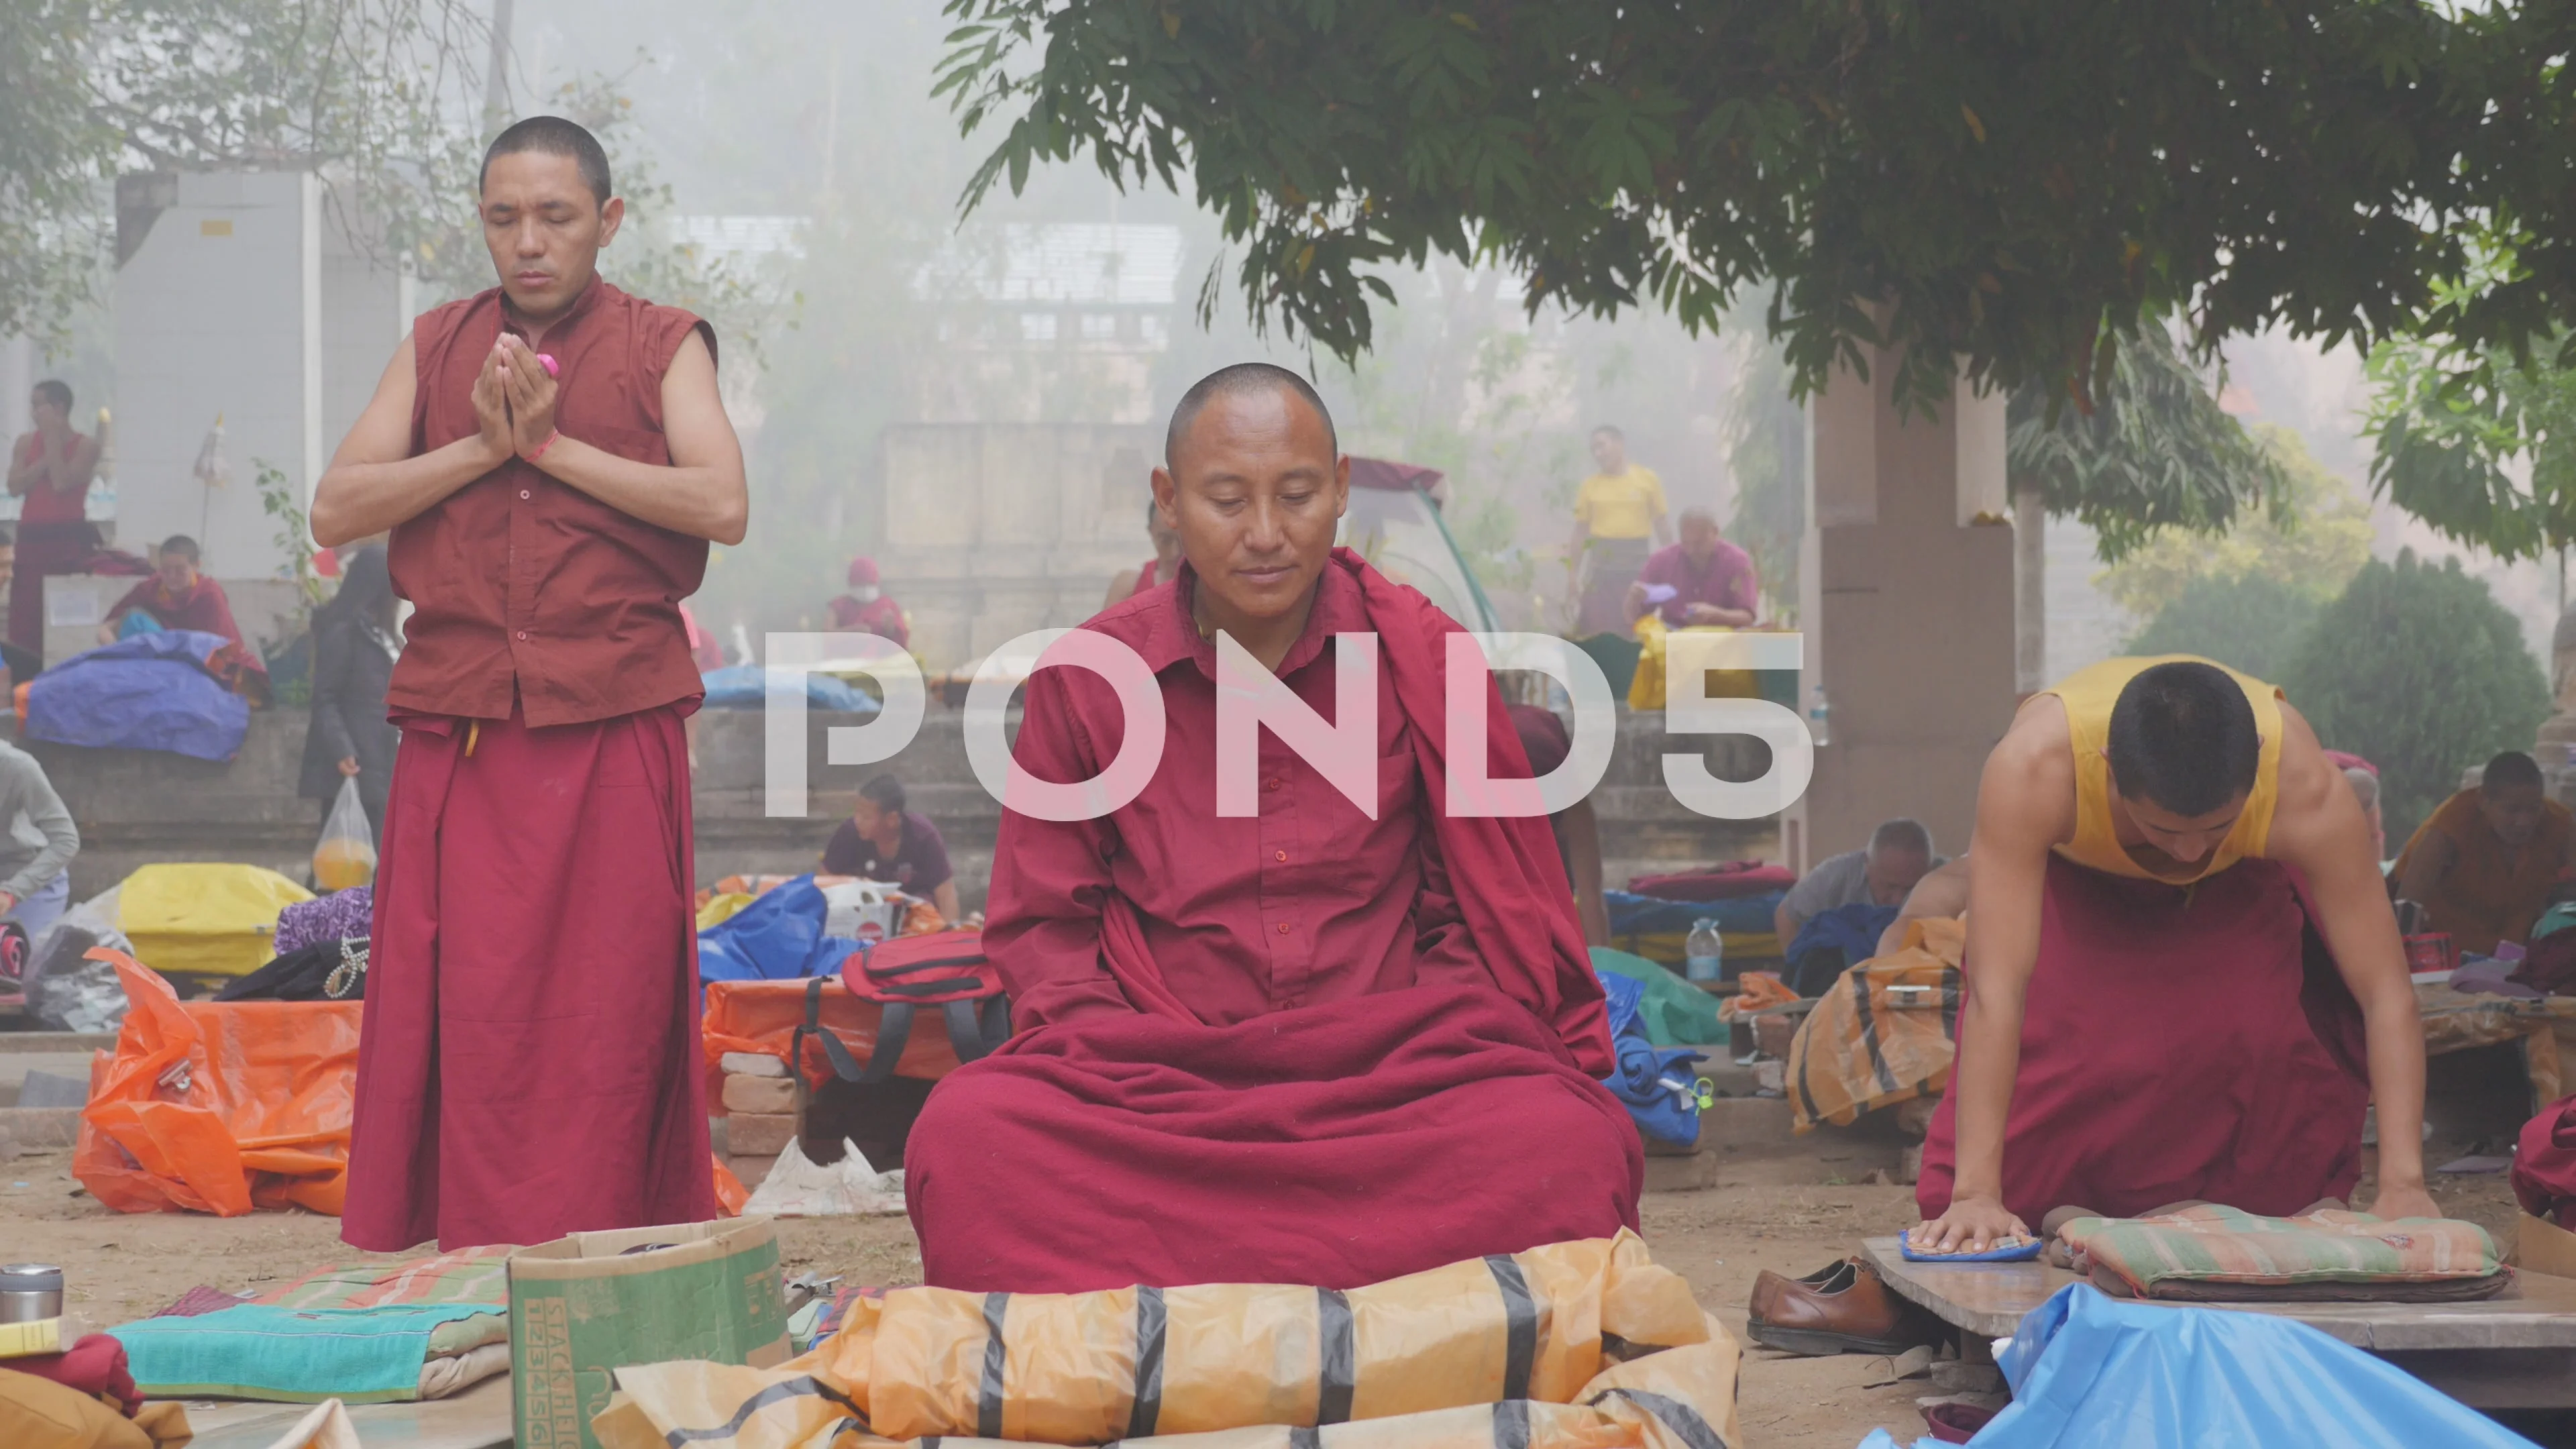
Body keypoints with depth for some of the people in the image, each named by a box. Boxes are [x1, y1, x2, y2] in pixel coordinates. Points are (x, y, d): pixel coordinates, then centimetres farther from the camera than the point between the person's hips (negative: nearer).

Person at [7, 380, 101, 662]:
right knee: (25, 619, -2)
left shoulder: (86, 445, -1)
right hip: (31, 538, 4)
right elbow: (14, 486, -1)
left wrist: (53, 439, -8)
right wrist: (47, 456, -6)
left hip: (70, 539, -4)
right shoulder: (26, 442, 12)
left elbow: (61, 483, -14)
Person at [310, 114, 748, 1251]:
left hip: (613, 735, -2)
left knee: (606, 1014, -2)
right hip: (457, 742, 2)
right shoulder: (436, 346, 16)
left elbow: (723, 505, -8)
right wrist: (483, 447, -6)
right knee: (459, 1012, -1)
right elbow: (336, 509, 6)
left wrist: (552, 442, -8)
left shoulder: (662, 346, 8)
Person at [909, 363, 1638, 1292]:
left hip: (1393, 1060, 0)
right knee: (964, 1137, -31)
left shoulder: (1423, 657, 6)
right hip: (1156, 1069, 0)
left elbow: (1500, 913, 11)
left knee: (1569, 1144, -34)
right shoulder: (1087, 676, 7)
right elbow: (1040, 925, 12)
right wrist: (1109, 1061, -7)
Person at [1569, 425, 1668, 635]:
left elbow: (1662, 524, 6)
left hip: (1638, 568, 0)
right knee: (1597, 635, 0)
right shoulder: (1590, 486, 4)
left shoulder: (1647, 479, 3)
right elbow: (1581, 532, 8)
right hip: (1601, 569, 0)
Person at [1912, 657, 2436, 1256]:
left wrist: (2402, 1185, -45)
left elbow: (2387, 990, -37)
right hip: (2072, 881, -1)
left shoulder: (2304, 785, -42)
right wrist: (1976, 1194, -51)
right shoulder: (2033, 767, -46)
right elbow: (1995, 989, -48)